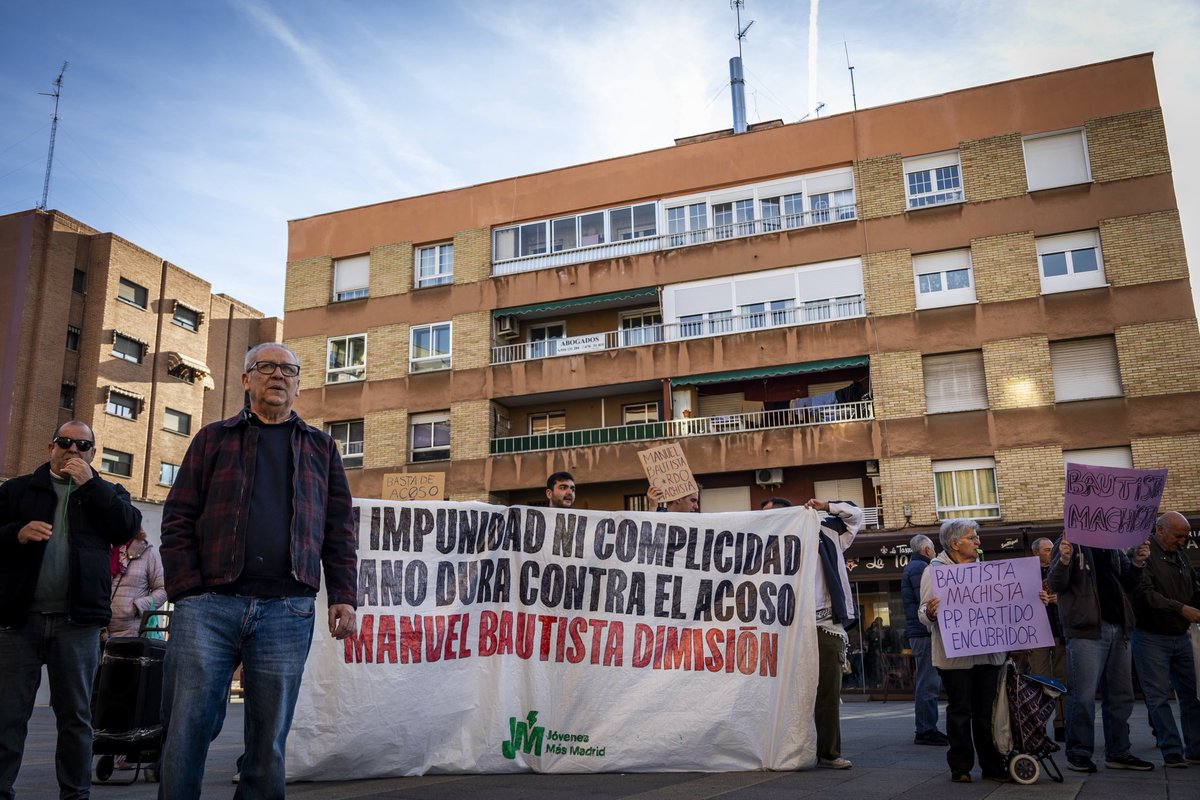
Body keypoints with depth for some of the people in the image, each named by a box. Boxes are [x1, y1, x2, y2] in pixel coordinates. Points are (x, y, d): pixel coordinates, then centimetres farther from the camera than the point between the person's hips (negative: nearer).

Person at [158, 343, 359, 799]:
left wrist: (343, 596, 1)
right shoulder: (214, 439, 14)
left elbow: (340, 529, 13)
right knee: (185, 731, 0)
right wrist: (186, 590, -5)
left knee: (269, 741, 5)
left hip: (286, 612, 1)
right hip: (209, 604, 0)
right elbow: (179, 518, 7)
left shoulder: (321, 448, 17)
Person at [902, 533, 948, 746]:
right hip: (925, 632, -11)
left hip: (919, 632, 11)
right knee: (928, 683, -7)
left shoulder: (912, 567, 21)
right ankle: (925, 731, -5)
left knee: (926, 682, 15)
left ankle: (927, 729, 21)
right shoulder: (920, 567, -12)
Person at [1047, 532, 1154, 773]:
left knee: (1121, 696, 13)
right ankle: (1078, 754, 6)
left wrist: (1136, 563, 3)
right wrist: (1064, 560, -28)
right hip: (1085, 630, -7)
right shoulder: (1071, 543, -3)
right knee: (1083, 696, -5)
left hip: (1116, 630, 7)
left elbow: (1126, 586, 22)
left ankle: (1118, 753, 25)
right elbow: (1054, 586, -9)